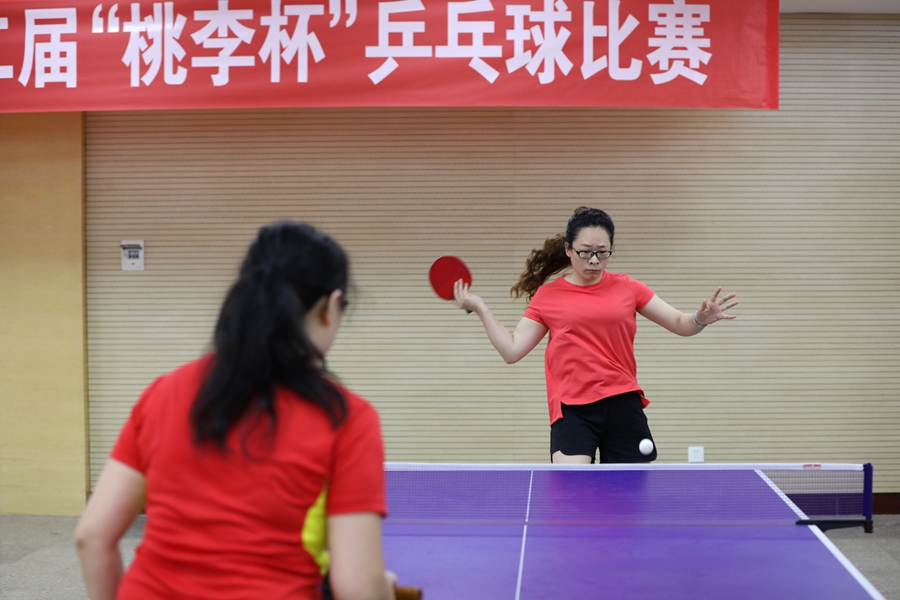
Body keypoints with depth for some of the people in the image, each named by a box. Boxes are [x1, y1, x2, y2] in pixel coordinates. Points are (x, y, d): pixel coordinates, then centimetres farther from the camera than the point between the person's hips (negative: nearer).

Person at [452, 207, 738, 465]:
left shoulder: (625, 287, 8)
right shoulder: (546, 295, 6)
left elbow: (679, 323, 10)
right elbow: (512, 350, 6)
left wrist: (701, 319, -11)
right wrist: (480, 308, -2)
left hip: (623, 404, 2)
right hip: (572, 409, -2)